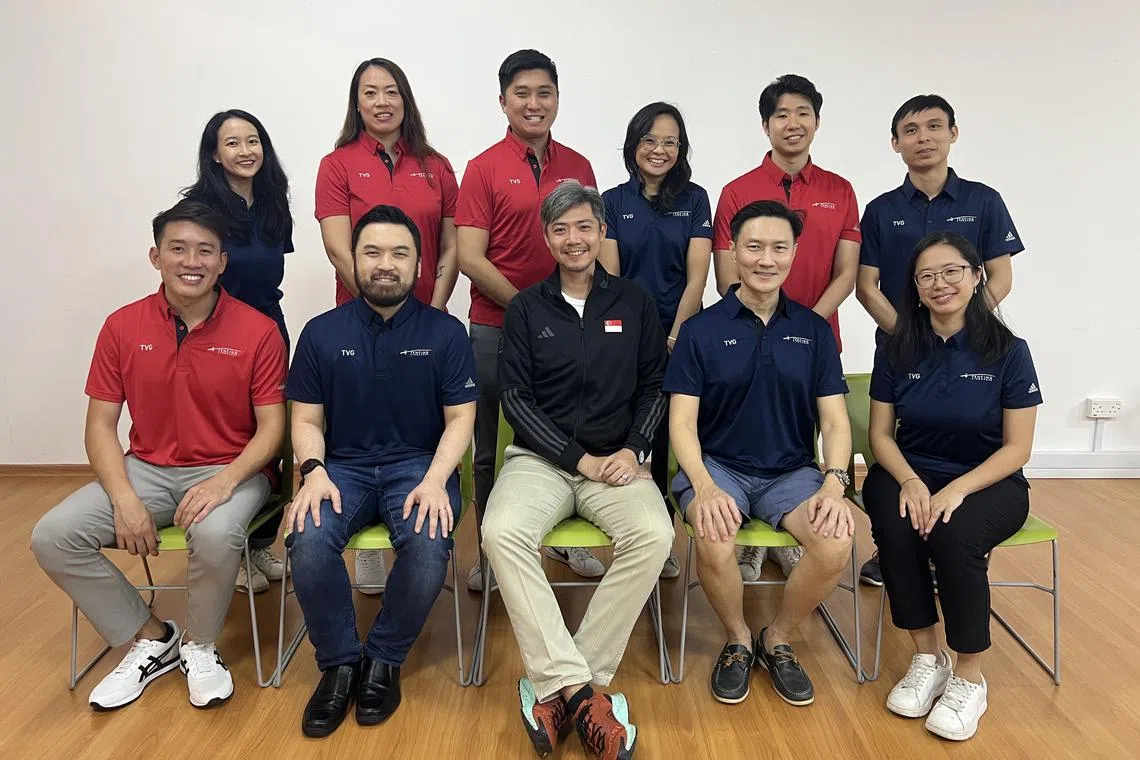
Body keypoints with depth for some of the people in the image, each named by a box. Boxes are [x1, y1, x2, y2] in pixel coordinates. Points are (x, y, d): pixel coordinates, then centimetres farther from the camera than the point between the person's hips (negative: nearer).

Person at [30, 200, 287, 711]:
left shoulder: (257, 331, -9)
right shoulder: (122, 327, 0)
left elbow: (271, 427, -9)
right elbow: (100, 425, 1)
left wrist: (224, 481, -26)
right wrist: (124, 498, -15)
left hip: (230, 470, -3)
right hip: (147, 468, 4)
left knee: (216, 536, -35)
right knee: (52, 537, -16)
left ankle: (198, 645, -1)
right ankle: (148, 639, 6)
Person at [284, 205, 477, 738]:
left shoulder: (445, 332, 2)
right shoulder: (321, 333, 6)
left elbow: (460, 419, 0)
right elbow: (306, 420, 7)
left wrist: (435, 480, -17)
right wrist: (314, 472, -14)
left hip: (418, 464, -1)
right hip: (344, 466, 2)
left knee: (428, 544, -31)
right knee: (308, 542, -29)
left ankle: (383, 660, -3)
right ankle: (339, 663, -3)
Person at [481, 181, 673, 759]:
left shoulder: (634, 303, 10)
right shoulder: (526, 309, 7)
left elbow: (653, 386, 10)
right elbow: (515, 398, 0)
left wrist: (633, 450, -8)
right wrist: (580, 458, -10)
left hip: (617, 460, 1)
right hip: (541, 458, 0)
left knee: (653, 534, -30)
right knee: (502, 532, -31)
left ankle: (559, 686, -20)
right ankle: (580, 690, -26)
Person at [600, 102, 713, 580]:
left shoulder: (694, 200, 7)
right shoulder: (613, 202, 6)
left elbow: (697, 276, -1)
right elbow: (607, 277, 1)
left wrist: (675, 335, -10)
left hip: (678, 336, 0)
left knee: (664, 437, 3)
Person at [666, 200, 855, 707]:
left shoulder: (814, 330, 8)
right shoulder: (701, 329, 0)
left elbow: (834, 420, 4)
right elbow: (682, 421, -5)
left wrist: (833, 484, -15)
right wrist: (705, 487, -23)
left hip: (791, 471, 3)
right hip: (717, 465, -2)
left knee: (837, 543, -27)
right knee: (714, 543, -33)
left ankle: (777, 641, 5)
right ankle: (738, 642, 2)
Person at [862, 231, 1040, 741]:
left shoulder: (1008, 353, -6)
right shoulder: (896, 350, 0)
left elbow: (1017, 448, -7)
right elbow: (881, 435, 2)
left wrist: (957, 489, -22)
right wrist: (910, 482, -18)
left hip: (988, 482, -2)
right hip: (910, 475, 2)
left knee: (955, 536, -33)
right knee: (896, 531, -31)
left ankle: (969, 677, -11)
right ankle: (927, 657, -9)